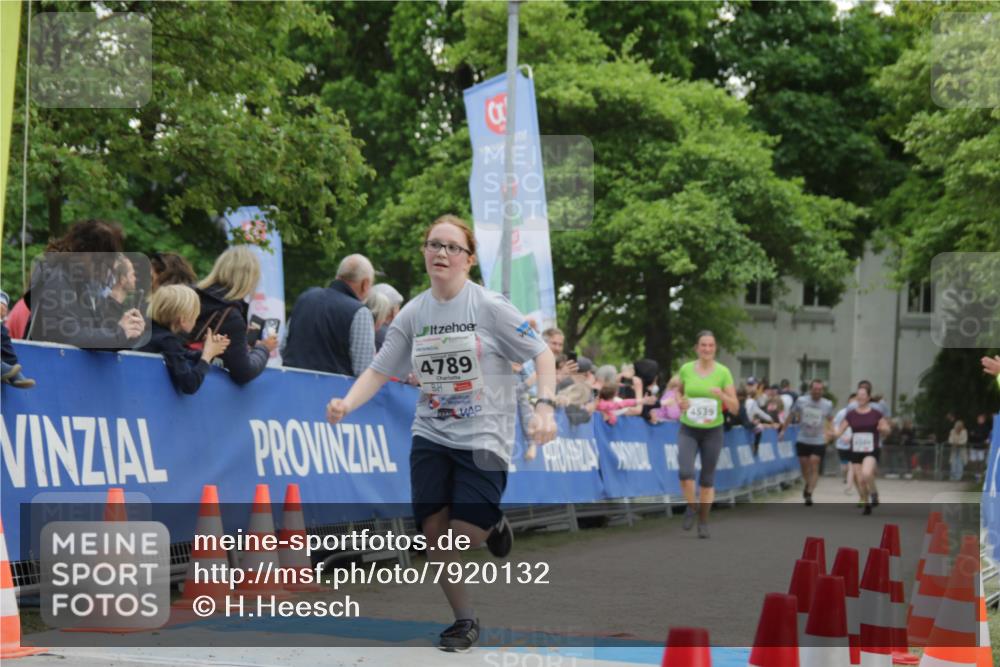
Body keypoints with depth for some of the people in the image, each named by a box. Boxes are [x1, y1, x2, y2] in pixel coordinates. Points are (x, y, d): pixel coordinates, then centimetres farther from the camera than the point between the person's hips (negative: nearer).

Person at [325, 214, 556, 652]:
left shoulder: (489, 306, -10)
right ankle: (464, 619, 19)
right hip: (430, 435, 4)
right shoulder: (413, 314, 3)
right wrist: (347, 404, -13)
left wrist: (544, 407, -22)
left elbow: (542, 354, -8)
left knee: (461, 533, -13)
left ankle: (491, 522, 25)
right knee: (433, 531, -2)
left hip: (483, 439, -4)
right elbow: (379, 370, 5)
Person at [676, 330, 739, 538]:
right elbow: (678, 391, 18)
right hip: (688, 430, 0)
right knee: (685, 472, -19)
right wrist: (680, 402, -5)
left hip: (713, 431, 0)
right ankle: (692, 506, 9)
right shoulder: (685, 369, -3)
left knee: (707, 479, 5)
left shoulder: (723, 372, -7)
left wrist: (722, 396, -26)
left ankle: (703, 522, 22)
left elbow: (735, 408, -7)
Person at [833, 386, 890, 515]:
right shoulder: (851, 415, 5)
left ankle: (874, 493, 0)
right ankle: (866, 504, 22)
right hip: (855, 452, 3)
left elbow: (886, 432, 5)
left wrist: (884, 429, -18)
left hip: (871, 452, -3)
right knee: (860, 481, 3)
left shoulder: (876, 414, -1)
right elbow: (840, 430, 9)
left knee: (867, 473, -28)